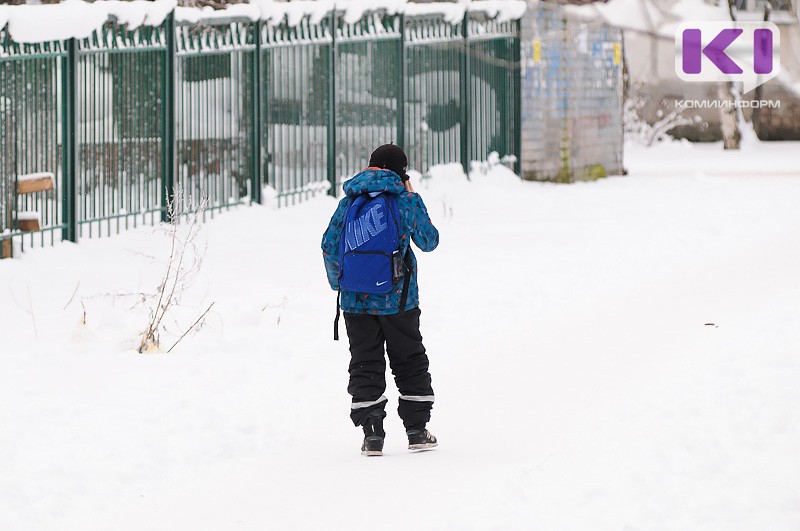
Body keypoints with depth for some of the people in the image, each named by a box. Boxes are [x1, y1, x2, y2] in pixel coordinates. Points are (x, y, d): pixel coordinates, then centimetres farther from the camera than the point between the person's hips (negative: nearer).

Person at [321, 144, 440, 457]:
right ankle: (417, 431, 12)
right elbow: (429, 241, 9)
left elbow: (329, 246, 2)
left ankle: (372, 434, -1)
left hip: (357, 300, 1)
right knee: (410, 362, 13)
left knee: (365, 365, 7)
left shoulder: (349, 202, 3)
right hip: (398, 298, -1)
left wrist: (338, 282, 19)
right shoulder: (408, 201, -2)